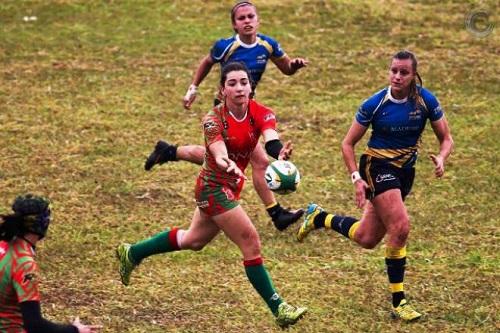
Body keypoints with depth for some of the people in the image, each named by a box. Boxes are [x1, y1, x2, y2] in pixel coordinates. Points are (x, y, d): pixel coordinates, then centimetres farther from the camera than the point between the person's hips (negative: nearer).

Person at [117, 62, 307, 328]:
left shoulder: (260, 114, -12)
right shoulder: (214, 120, -23)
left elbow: (271, 140, -33)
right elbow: (219, 155, -41)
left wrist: (279, 152, -57)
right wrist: (228, 165, -65)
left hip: (231, 186, 7)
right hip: (213, 188, -7)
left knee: (194, 240, 25)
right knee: (251, 242, -14)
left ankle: (132, 253, 44)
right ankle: (278, 308, -7)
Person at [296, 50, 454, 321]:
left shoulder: (425, 101, -8)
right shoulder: (374, 104, -13)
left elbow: (446, 138, 1)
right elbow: (348, 143, -4)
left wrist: (441, 159, -21)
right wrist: (356, 178, -16)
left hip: (405, 171, 4)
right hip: (377, 166, -4)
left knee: (366, 239, 8)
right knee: (400, 226, -24)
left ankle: (318, 218, 35)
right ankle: (398, 302, -14)